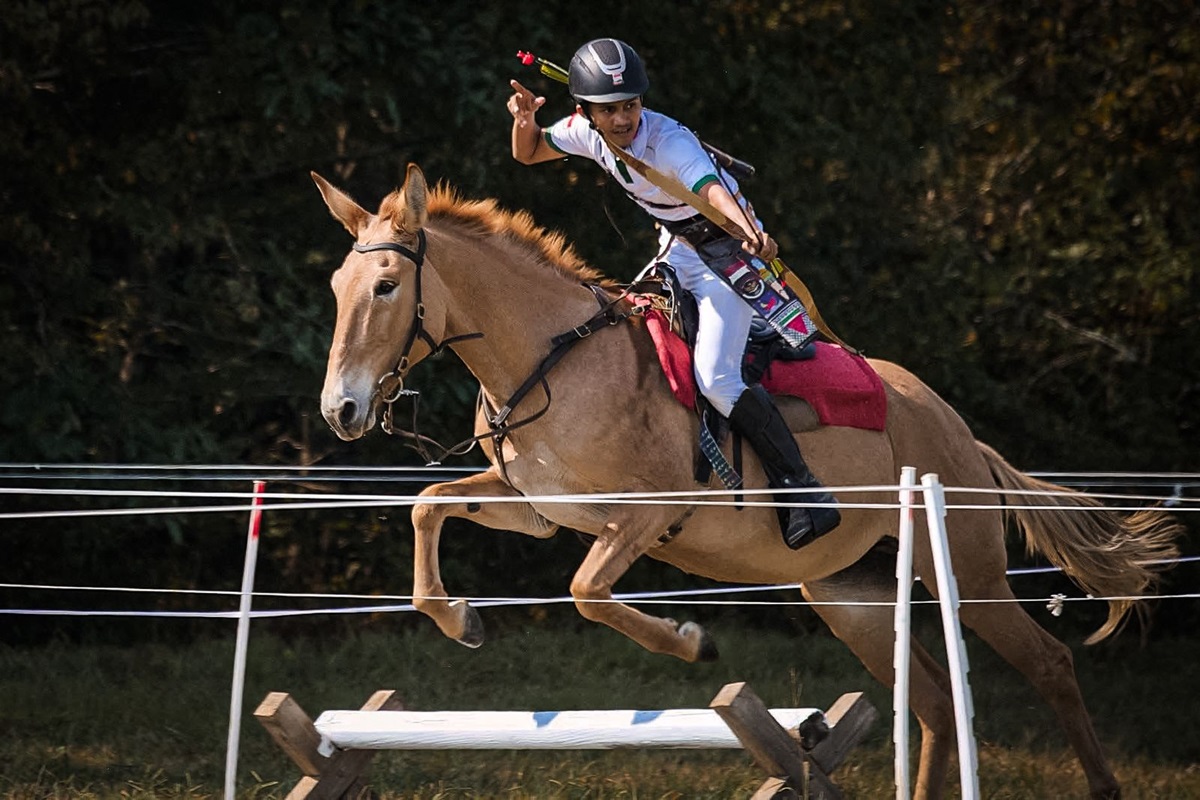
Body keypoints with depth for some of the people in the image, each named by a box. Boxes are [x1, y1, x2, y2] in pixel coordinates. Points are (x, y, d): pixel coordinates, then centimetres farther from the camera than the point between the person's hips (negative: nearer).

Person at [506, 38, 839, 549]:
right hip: (676, 248, 8)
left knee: (715, 377, -21)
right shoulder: (588, 133, -9)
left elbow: (712, 189, -50)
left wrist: (751, 233, -71)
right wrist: (524, 120, -16)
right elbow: (527, 154, 8)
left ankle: (804, 492, -18)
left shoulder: (669, 142, -31)